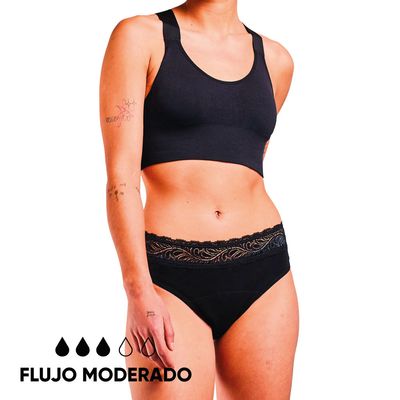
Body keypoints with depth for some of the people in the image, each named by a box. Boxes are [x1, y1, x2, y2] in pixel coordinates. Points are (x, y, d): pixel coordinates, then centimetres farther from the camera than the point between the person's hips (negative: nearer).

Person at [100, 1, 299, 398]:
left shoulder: (276, 59, 12)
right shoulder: (139, 36, 1)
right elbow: (120, 174, -7)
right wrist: (139, 292, -15)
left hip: (262, 272, 4)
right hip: (170, 279, -3)